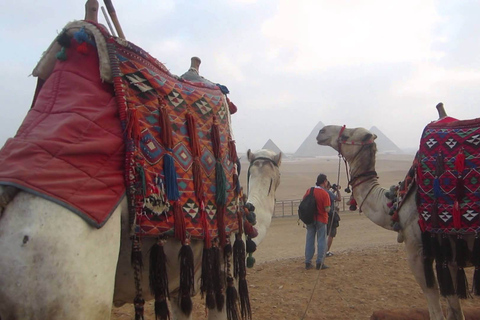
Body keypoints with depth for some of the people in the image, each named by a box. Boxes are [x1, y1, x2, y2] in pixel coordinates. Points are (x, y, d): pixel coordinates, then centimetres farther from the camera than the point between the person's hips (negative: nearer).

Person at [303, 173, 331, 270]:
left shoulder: (309, 191, -1)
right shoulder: (325, 194, -16)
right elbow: (327, 209, -18)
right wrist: (329, 207, 3)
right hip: (321, 220, -4)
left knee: (309, 240, 12)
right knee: (321, 241, 6)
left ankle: (308, 263, 14)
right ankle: (320, 263, 6)